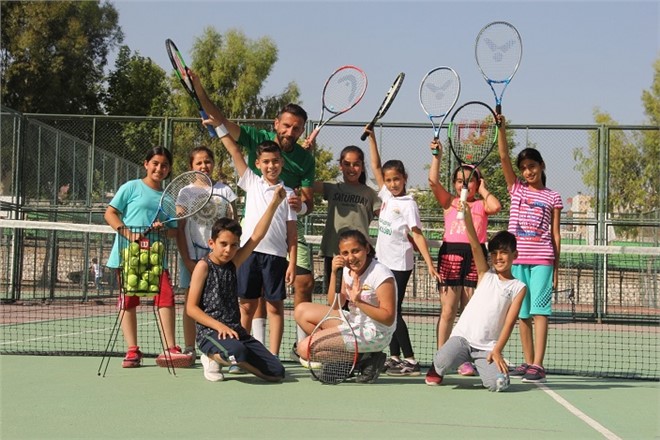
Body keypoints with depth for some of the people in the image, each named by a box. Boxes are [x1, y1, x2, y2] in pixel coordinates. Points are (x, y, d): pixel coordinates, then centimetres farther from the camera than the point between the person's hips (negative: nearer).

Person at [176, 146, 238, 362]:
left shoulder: (224, 191, 7)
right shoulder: (185, 191, 6)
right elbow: (180, 228, 4)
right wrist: (186, 259, -5)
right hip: (192, 256, 0)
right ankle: (189, 350, 9)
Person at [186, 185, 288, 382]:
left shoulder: (233, 263, 9)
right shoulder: (203, 266, -5)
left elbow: (257, 235, 1)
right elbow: (191, 307, -9)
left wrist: (275, 203, -6)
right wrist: (219, 326, -20)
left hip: (236, 331, 6)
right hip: (210, 333, -6)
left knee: (276, 372, -6)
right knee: (236, 351, -41)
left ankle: (234, 360, 17)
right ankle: (212, 358, -5)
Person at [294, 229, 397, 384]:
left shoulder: (380, 274, -20)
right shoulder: (347, 270, 4)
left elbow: (388, 318, -22)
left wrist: (359, 301, -31)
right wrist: (334, 273, -10)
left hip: (373, 333, -9)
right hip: (353, 322, 9)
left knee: (305, 349, -15)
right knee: (301, 311, 10)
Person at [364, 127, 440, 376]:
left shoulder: (408, 204, -10)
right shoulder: (386, 196, 8)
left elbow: (417, 235, -14)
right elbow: (376, 166, 13)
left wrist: (429, 264, -21)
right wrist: (371, 138, 10)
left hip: (400, 264, -7)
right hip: (384, 261, 7)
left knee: (394, 312, -9)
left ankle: (410, 361, -8)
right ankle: (395, 358, 14)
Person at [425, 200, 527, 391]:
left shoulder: (518, 287, 6)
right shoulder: (486, 275, 9)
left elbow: (509, 323, 0)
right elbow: (475, 246, -6)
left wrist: (497, 351, -11)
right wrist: (467, 217, -20)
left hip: (488, 347, 0)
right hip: (462, 337, 0)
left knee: (499, 384, -24)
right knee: (443, 363, -29)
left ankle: (483, 367, 13)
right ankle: (436, 369, 11)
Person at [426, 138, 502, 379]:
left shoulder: (482, 204, 12)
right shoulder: (449, 202, 12)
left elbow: (496, 206, -11)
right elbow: (433, 181, -1)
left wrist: (483, 189, 4)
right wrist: (437, 155, -5)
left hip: (475, 256, 1)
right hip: (451, 254, -1)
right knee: (448, 310, -3)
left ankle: (466, 359, 9)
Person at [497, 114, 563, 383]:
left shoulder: (553, 198, 7)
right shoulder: (516, 189, 12)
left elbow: (555, 233, 6)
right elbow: (503, 156, 2)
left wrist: (556, 266, 1)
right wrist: (501, 128, -9)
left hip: (542, 259, -3)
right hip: (517, 259, 3)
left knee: (539, 310, -10)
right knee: (522, 313, 6)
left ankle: (538, 365, -14)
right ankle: (528, 362, 15)